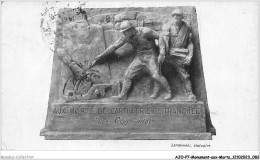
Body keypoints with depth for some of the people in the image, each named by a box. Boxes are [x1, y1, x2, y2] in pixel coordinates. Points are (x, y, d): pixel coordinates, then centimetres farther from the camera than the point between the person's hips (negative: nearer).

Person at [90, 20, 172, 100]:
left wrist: (162, 53, -24)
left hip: (150, 57, -5)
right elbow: (114, 46, -1)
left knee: (156, 76, -21)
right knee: (128, 75, 0)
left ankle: (169, 92, -1)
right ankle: (122, 95, 15)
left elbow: (159, 37, -16)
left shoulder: (144, 31, -24)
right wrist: (100, 57, 1)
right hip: (139, 58, 6)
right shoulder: (126, 36, -7)